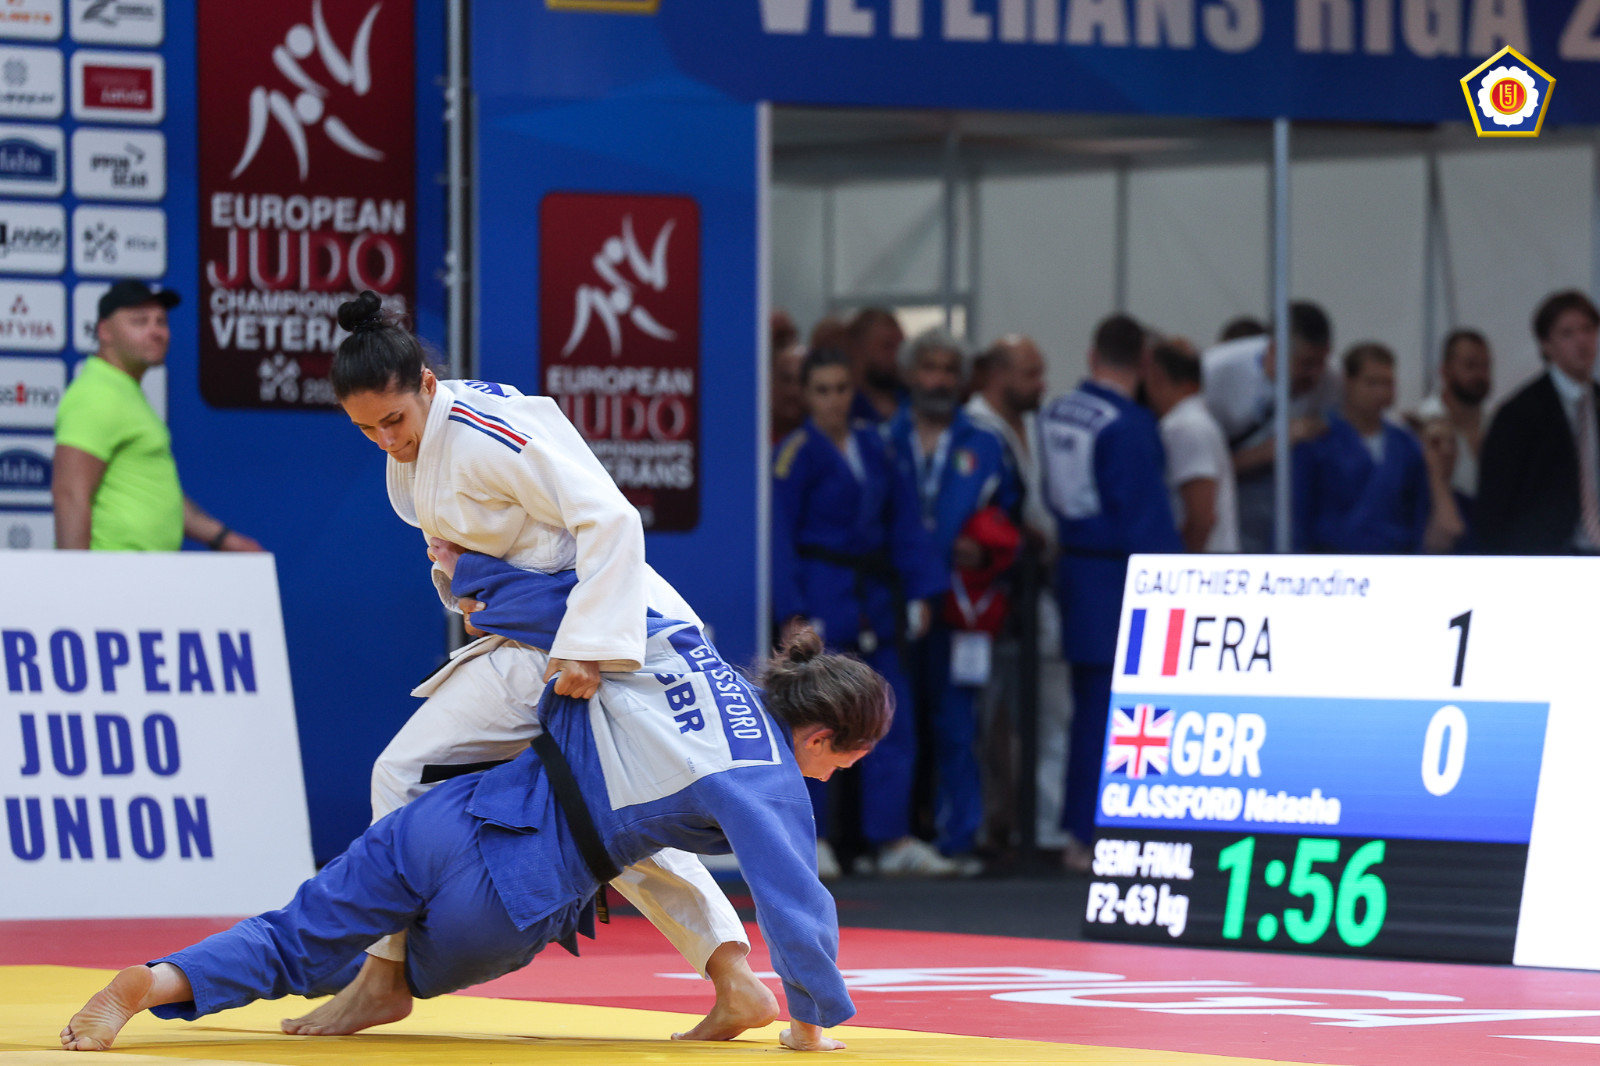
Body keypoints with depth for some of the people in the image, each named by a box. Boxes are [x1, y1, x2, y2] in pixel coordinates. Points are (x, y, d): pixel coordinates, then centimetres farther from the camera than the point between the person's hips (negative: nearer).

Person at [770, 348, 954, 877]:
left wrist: (919, 593, 4)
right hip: (821, 593, -6)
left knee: (891, 722, 4)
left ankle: (892, 839, 7)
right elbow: (781, 536, -9)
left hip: (874, 596, 6)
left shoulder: (873, 446, 10)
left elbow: (904, 522, 12)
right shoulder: (796, 453, -6)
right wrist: (792, 613, -15)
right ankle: (811, 837, 6)